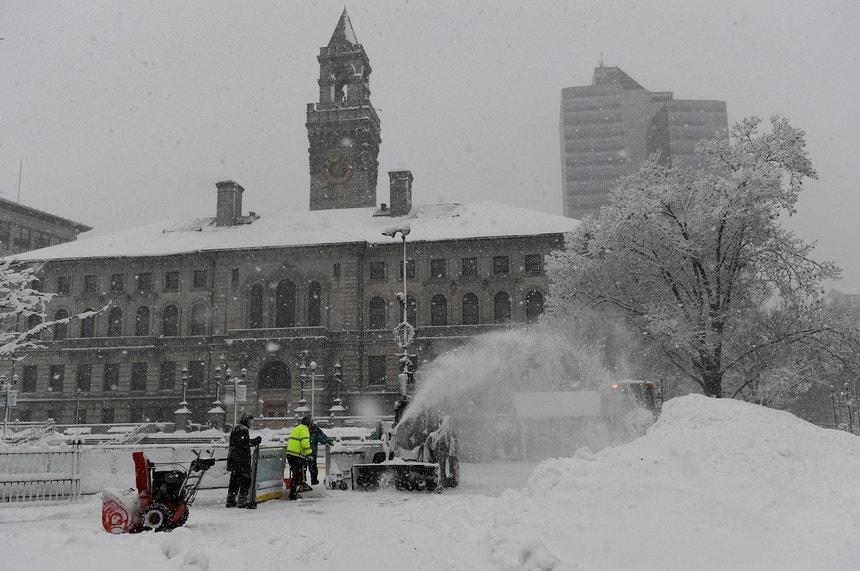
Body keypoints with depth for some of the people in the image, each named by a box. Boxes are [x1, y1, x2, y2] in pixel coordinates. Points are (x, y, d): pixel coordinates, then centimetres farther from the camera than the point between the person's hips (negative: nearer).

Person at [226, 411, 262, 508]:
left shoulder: (235, 429, 20)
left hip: (233, 458, 10)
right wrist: (255, 441, -15)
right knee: (246, 479, -6)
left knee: (234, 479, 14)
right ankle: (242, 501, -7)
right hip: (242, 459, -10)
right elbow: (244, 443, -21)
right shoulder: (243, 429, -12)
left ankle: (230, 500, 18)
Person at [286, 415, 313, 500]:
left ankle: (293, 493, 22)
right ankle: (293, 494, -5)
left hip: (290, 454, 10)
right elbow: (305, 443, -20)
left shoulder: (296, 429, 24)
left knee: (296, 473, 16)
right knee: (297, 474, -5)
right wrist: (309, 453, -17)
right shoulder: (304, 430, -8)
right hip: (297, 456, -10)